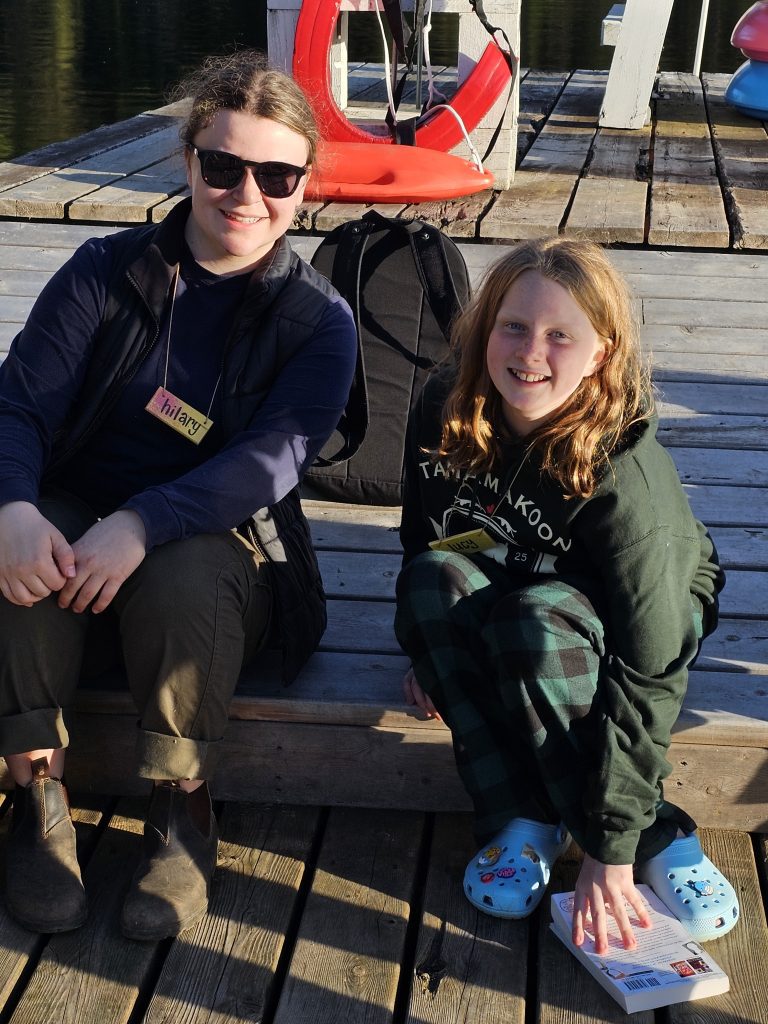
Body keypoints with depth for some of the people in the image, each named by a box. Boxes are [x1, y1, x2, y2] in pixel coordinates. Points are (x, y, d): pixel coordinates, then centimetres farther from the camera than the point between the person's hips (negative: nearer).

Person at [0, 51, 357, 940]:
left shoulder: (317, 322, -4)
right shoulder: (106, 273, 1)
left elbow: (268, 460, -19)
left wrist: (141, 526, -36)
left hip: (216, 541, -1)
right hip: (73, 525, 2)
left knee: (183, 582, -36)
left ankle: (182, 818, -12)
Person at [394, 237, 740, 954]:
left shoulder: (625, 475, -33)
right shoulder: (444, 411, -18)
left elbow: (648, 674, -33)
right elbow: (422, 532, 3)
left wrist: (610, 848, -34)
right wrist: (426, 649, 1)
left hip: (644, 616, -4)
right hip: (495, 587, 5)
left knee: (532, 623, -37)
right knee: (433, 578, -29)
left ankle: (653, 835, -17)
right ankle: (521, 818, -19)